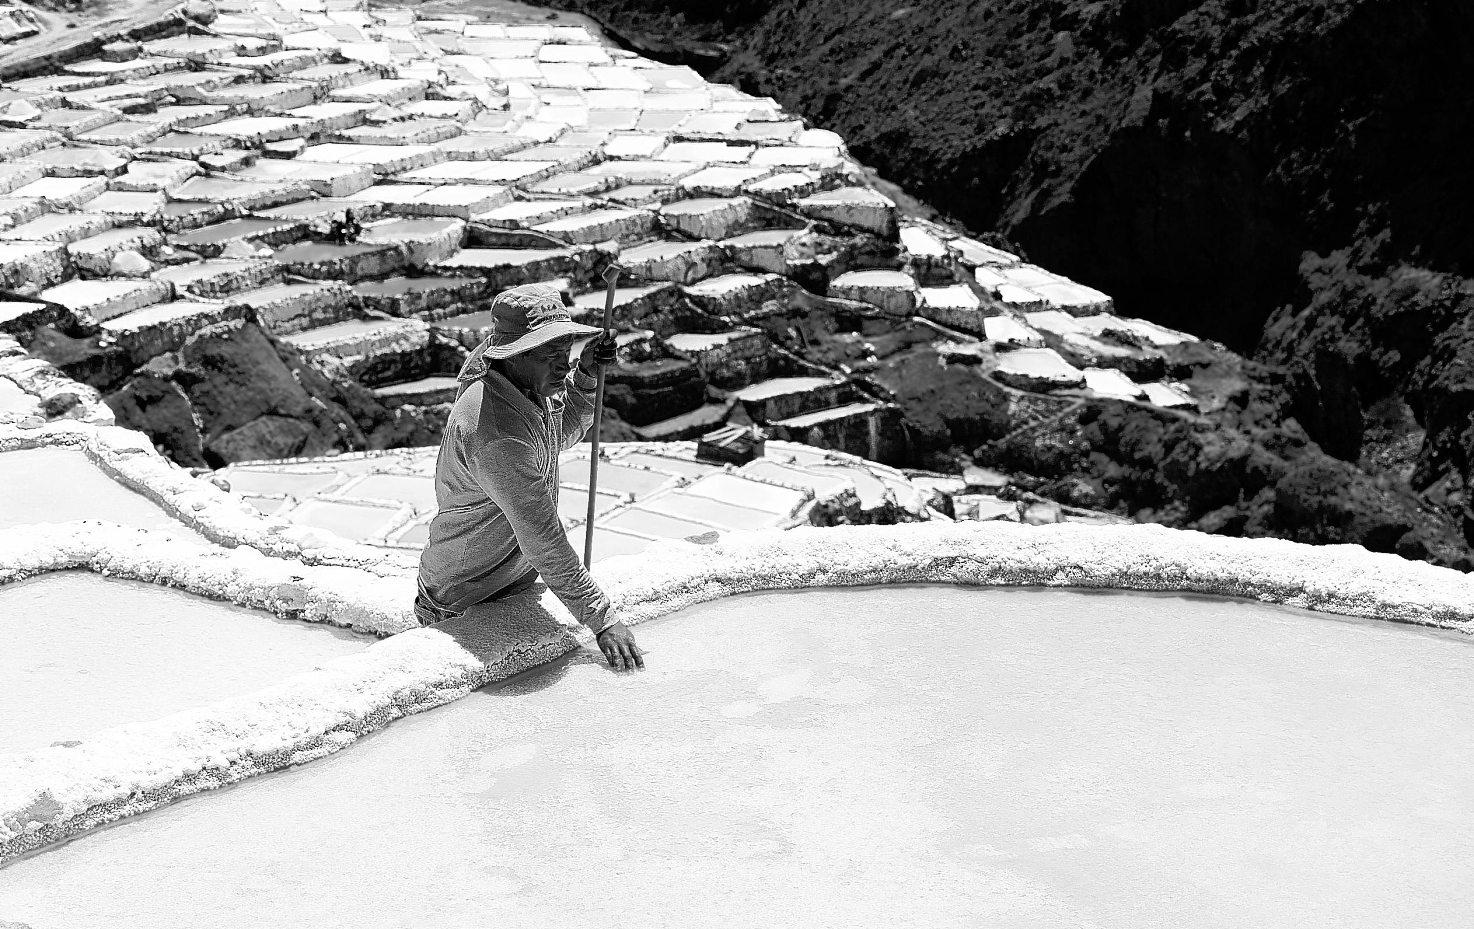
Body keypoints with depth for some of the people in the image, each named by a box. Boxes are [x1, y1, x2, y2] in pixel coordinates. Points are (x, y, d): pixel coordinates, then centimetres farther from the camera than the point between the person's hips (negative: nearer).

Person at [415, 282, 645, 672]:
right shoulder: (495, 432, -35)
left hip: (519, 580, 9)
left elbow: (560, 435, 17)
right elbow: (542, 540, -33)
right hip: (465, 602, -9)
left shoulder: (531, 383, -7)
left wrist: (586, 375, -1)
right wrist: (601, 618, -29)